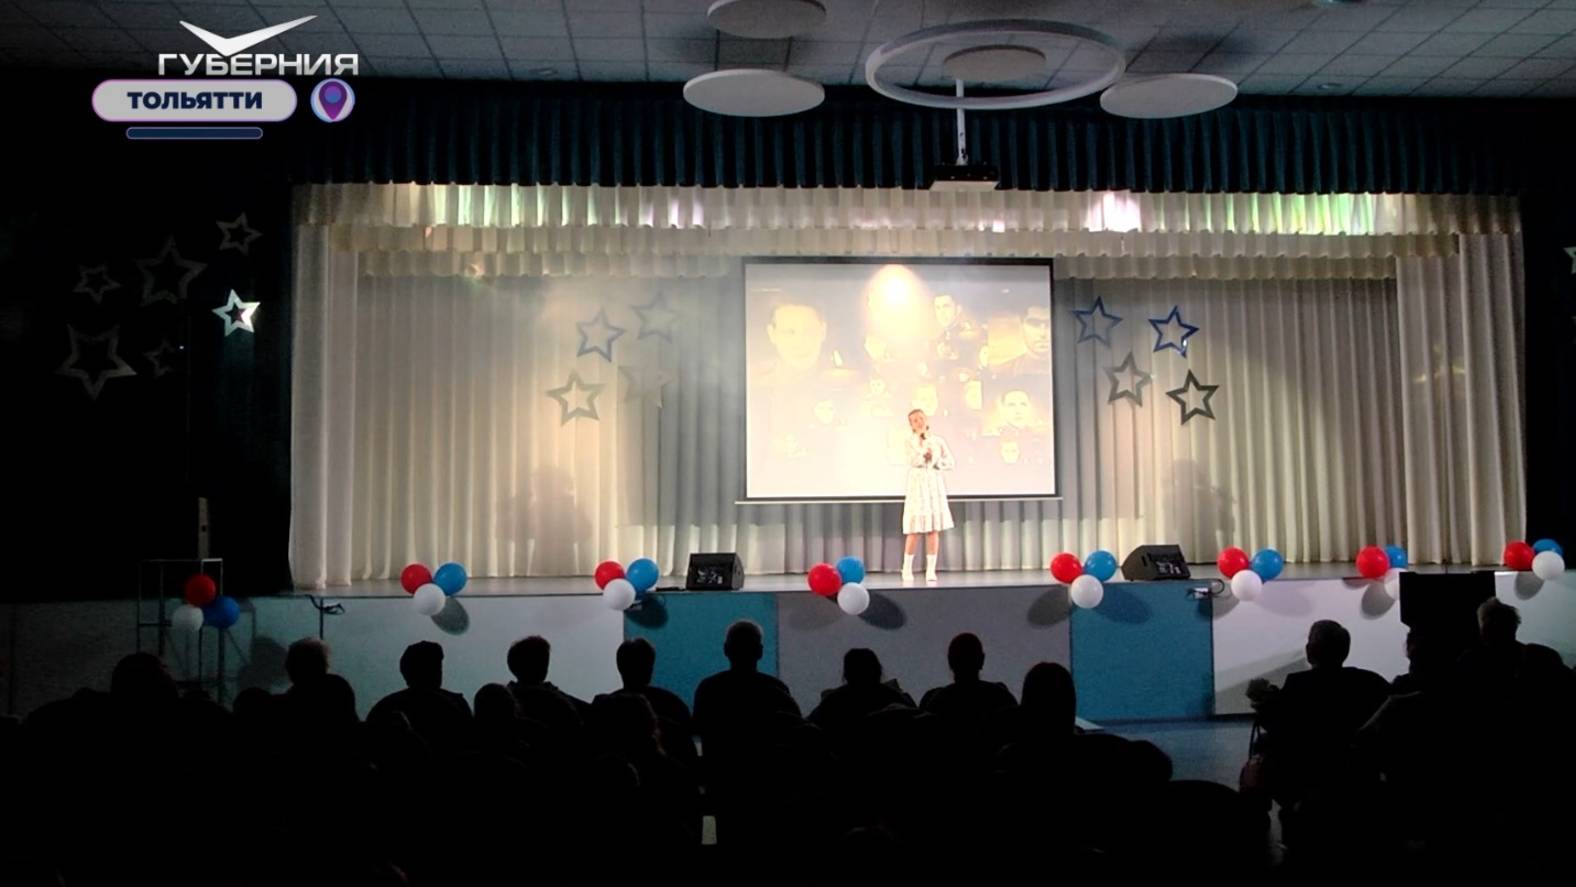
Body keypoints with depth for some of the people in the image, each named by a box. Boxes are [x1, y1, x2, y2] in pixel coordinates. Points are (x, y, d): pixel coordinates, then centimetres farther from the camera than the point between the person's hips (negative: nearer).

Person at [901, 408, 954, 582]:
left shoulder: (938, 441, 7)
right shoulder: (910, 442, -1)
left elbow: (950, 463, 5)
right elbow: (913, 461, -17)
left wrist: (935, 460, -9)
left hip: (935, 485, 3)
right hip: (917, 486, -3)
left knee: (934, 529, -1)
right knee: (915, 530, -5)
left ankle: (931, 570, 5)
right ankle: (907, 568, 8)